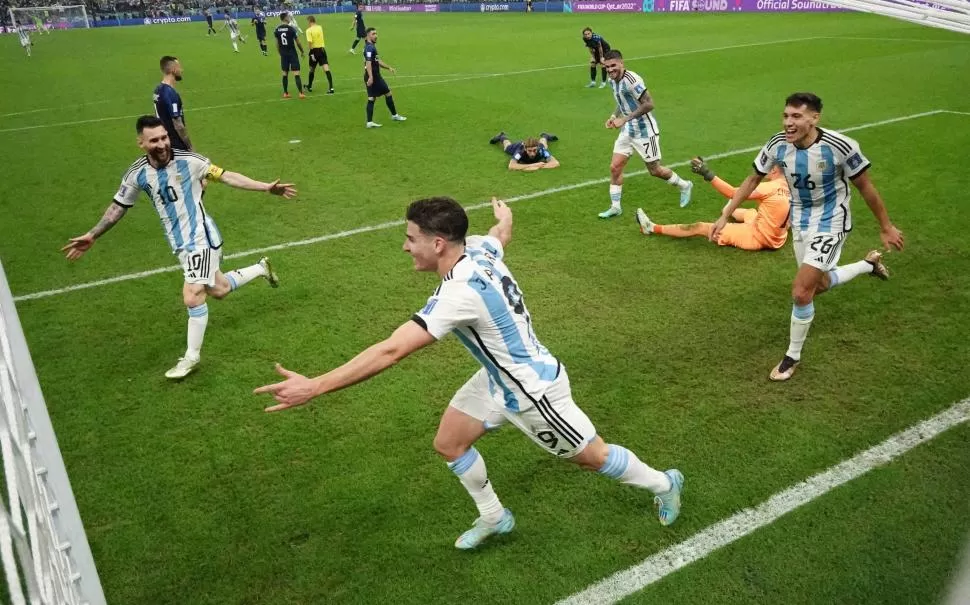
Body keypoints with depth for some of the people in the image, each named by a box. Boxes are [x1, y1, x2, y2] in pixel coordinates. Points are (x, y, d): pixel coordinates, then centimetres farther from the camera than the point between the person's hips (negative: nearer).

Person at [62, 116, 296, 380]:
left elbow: (227, 176, -7)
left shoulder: (189, 160, -14)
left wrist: (267, 187, -10)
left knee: (192, 296, -15)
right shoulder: (137, 174, -3)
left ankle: (191, 357, 4)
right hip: (180, 244, 5)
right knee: (218, 289, 18)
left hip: (200, 238, -5)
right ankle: (260, 268, 46)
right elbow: (118, 207, 10)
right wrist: (91, 235, 10)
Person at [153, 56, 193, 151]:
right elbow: (178, 125, -22)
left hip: (165, 142, 9)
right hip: (177, 145, -9)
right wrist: (190, 146, -14)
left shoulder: (158, 90, 8)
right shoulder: (171, 94, -21)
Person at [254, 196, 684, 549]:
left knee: (590, 455, 13)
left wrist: (313, 387, -37)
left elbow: (391, 351, -41)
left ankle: (663, 484, 41)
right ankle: (493, 517, 34)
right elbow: (502, 229, 14)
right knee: (449, 443, 12)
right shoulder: (479, 248, -12)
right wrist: (504, 213, 41)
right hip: (500, 377, 9)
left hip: (532, 389, -8)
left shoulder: (460, 293, -37)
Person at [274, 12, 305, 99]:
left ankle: (285, 93, 17)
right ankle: (301, 93, -9)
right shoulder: (291, 28, -12)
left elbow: (277, 44, 9)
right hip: (292, 53, -5)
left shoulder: (276, 30, 3)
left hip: (283, 54, 5)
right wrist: (302, 51, 6)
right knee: (296, 73, -5)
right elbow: (297, 42, -8)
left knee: (285, 73, 13)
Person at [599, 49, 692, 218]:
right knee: (615, 167, 0)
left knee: (655, 170, 6)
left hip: (645, 131, -8)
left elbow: (649, 104, -27)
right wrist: (614, 116, 1)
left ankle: (684, 186, 31)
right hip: (627, 131, 8)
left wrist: (624, 119, -28)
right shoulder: (612, 81, 2)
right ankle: (615, 207, 11)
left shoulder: (631, 80, -24)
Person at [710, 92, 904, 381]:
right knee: (818, 285, 22)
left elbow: (865, 186, -13)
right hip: (800, 221, 6)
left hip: (830, 222, -5)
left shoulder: (840, 147, -28)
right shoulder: (777, 146, -17)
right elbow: (752, 180, 0)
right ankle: (869, 263, 51)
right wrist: (725, 215, -3)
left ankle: (793, 356, 8)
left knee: (801, 291, -15)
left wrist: (886, 226, -3)